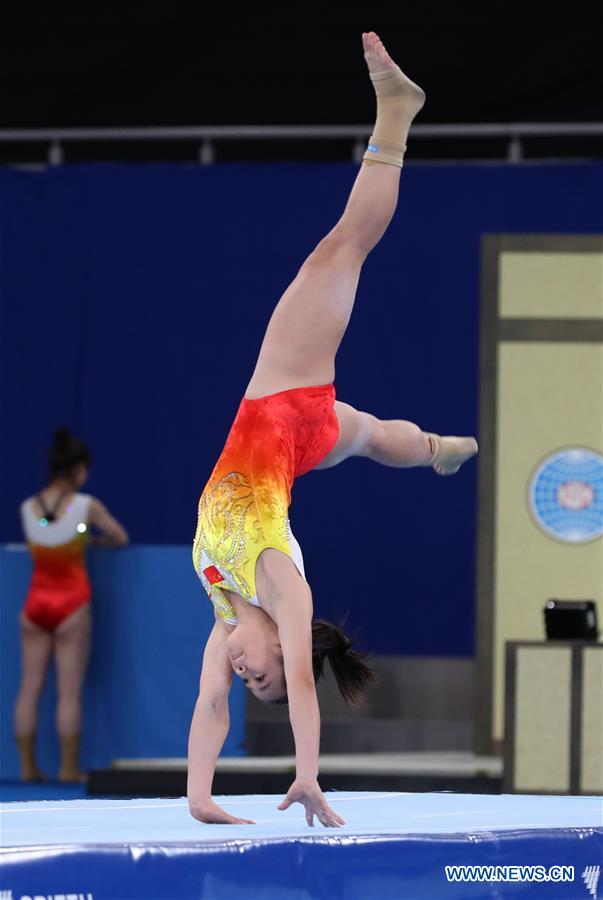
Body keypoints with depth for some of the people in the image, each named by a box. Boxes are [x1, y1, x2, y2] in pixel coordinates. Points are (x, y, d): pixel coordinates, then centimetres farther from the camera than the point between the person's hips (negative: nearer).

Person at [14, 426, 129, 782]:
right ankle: (69, 767, 1)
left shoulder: (28, 508, -2)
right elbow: (120, 538, 3)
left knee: (30, 687, 7)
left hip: (36, 602, 3)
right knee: (70, 691, 0)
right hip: (72, 603, -3)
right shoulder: (87, 506, -10)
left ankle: (28, 765, 8)